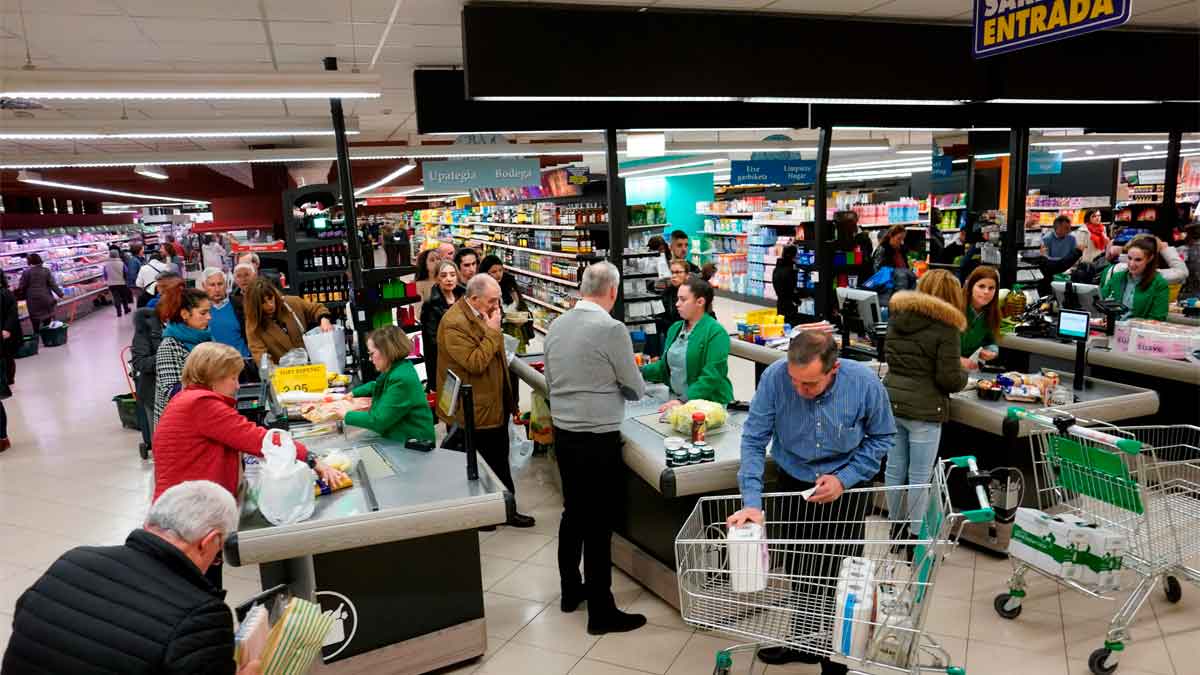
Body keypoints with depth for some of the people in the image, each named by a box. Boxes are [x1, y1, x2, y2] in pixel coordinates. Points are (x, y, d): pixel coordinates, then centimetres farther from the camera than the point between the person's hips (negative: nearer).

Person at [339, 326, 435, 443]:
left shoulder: (402, 380, -24)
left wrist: (347, 415, -11)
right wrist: (353, 393, 20)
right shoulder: (394, 368, 5)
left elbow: (378, 421, -23)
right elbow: (377, 385, 30)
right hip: (397, 438, 8)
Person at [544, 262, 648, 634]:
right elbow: (635, 389, -8)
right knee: (598, 523, 2)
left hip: (563, 433, 7)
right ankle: (601, 612, 13)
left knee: (573, 512, 20)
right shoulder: (612, 329, -17)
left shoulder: (556, 325, 3)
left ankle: (570, 590, 34)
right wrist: (615, 384, 13)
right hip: (598, 438, -7)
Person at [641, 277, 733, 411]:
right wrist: (641, 371, 1)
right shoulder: (675, 328, 11)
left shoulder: (716, 333, -10)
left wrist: (684, 402, -23)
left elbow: (711, 376, -17)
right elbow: (664, 367, 16)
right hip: (676, 401, 5)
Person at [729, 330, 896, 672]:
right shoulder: (775, 377, -25)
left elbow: (881, 437, -7)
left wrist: (844, 479, -18)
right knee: (796, 570, 15)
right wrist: (752, 501, -28)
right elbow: (754, 440, -20)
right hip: (793, 483, 2)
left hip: (845, 489, -1)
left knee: (837, 577, 3)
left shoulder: (865, 383, -24)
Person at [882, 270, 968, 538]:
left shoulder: (897, 314, 6)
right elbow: (949, 378, -12)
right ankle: (915, 537, 15)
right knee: (919, 477, 5)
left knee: (894, 469, 14)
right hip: (924, 409, -6)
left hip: (892, 401, 6)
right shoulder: (946, 326, -12)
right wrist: (963, 372, 8)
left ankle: (896, 528, 28)